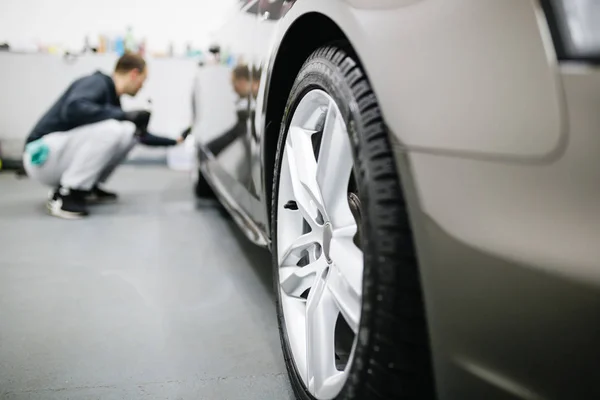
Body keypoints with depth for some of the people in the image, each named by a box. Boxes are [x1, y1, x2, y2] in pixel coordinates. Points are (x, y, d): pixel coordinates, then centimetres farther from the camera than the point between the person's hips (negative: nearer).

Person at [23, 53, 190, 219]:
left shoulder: (112, 100, 12)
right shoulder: (96, 82, -13)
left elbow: (141, 134, 26)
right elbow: (73, 109, -34)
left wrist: (175, 141, 31)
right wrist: (125, 115, -27)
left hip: (66, 155, 8)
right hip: (43, 155, -8)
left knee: (130, 131, 1)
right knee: (109, 129, -29)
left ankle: (88, 188, 10)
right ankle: (66, 194, -16)